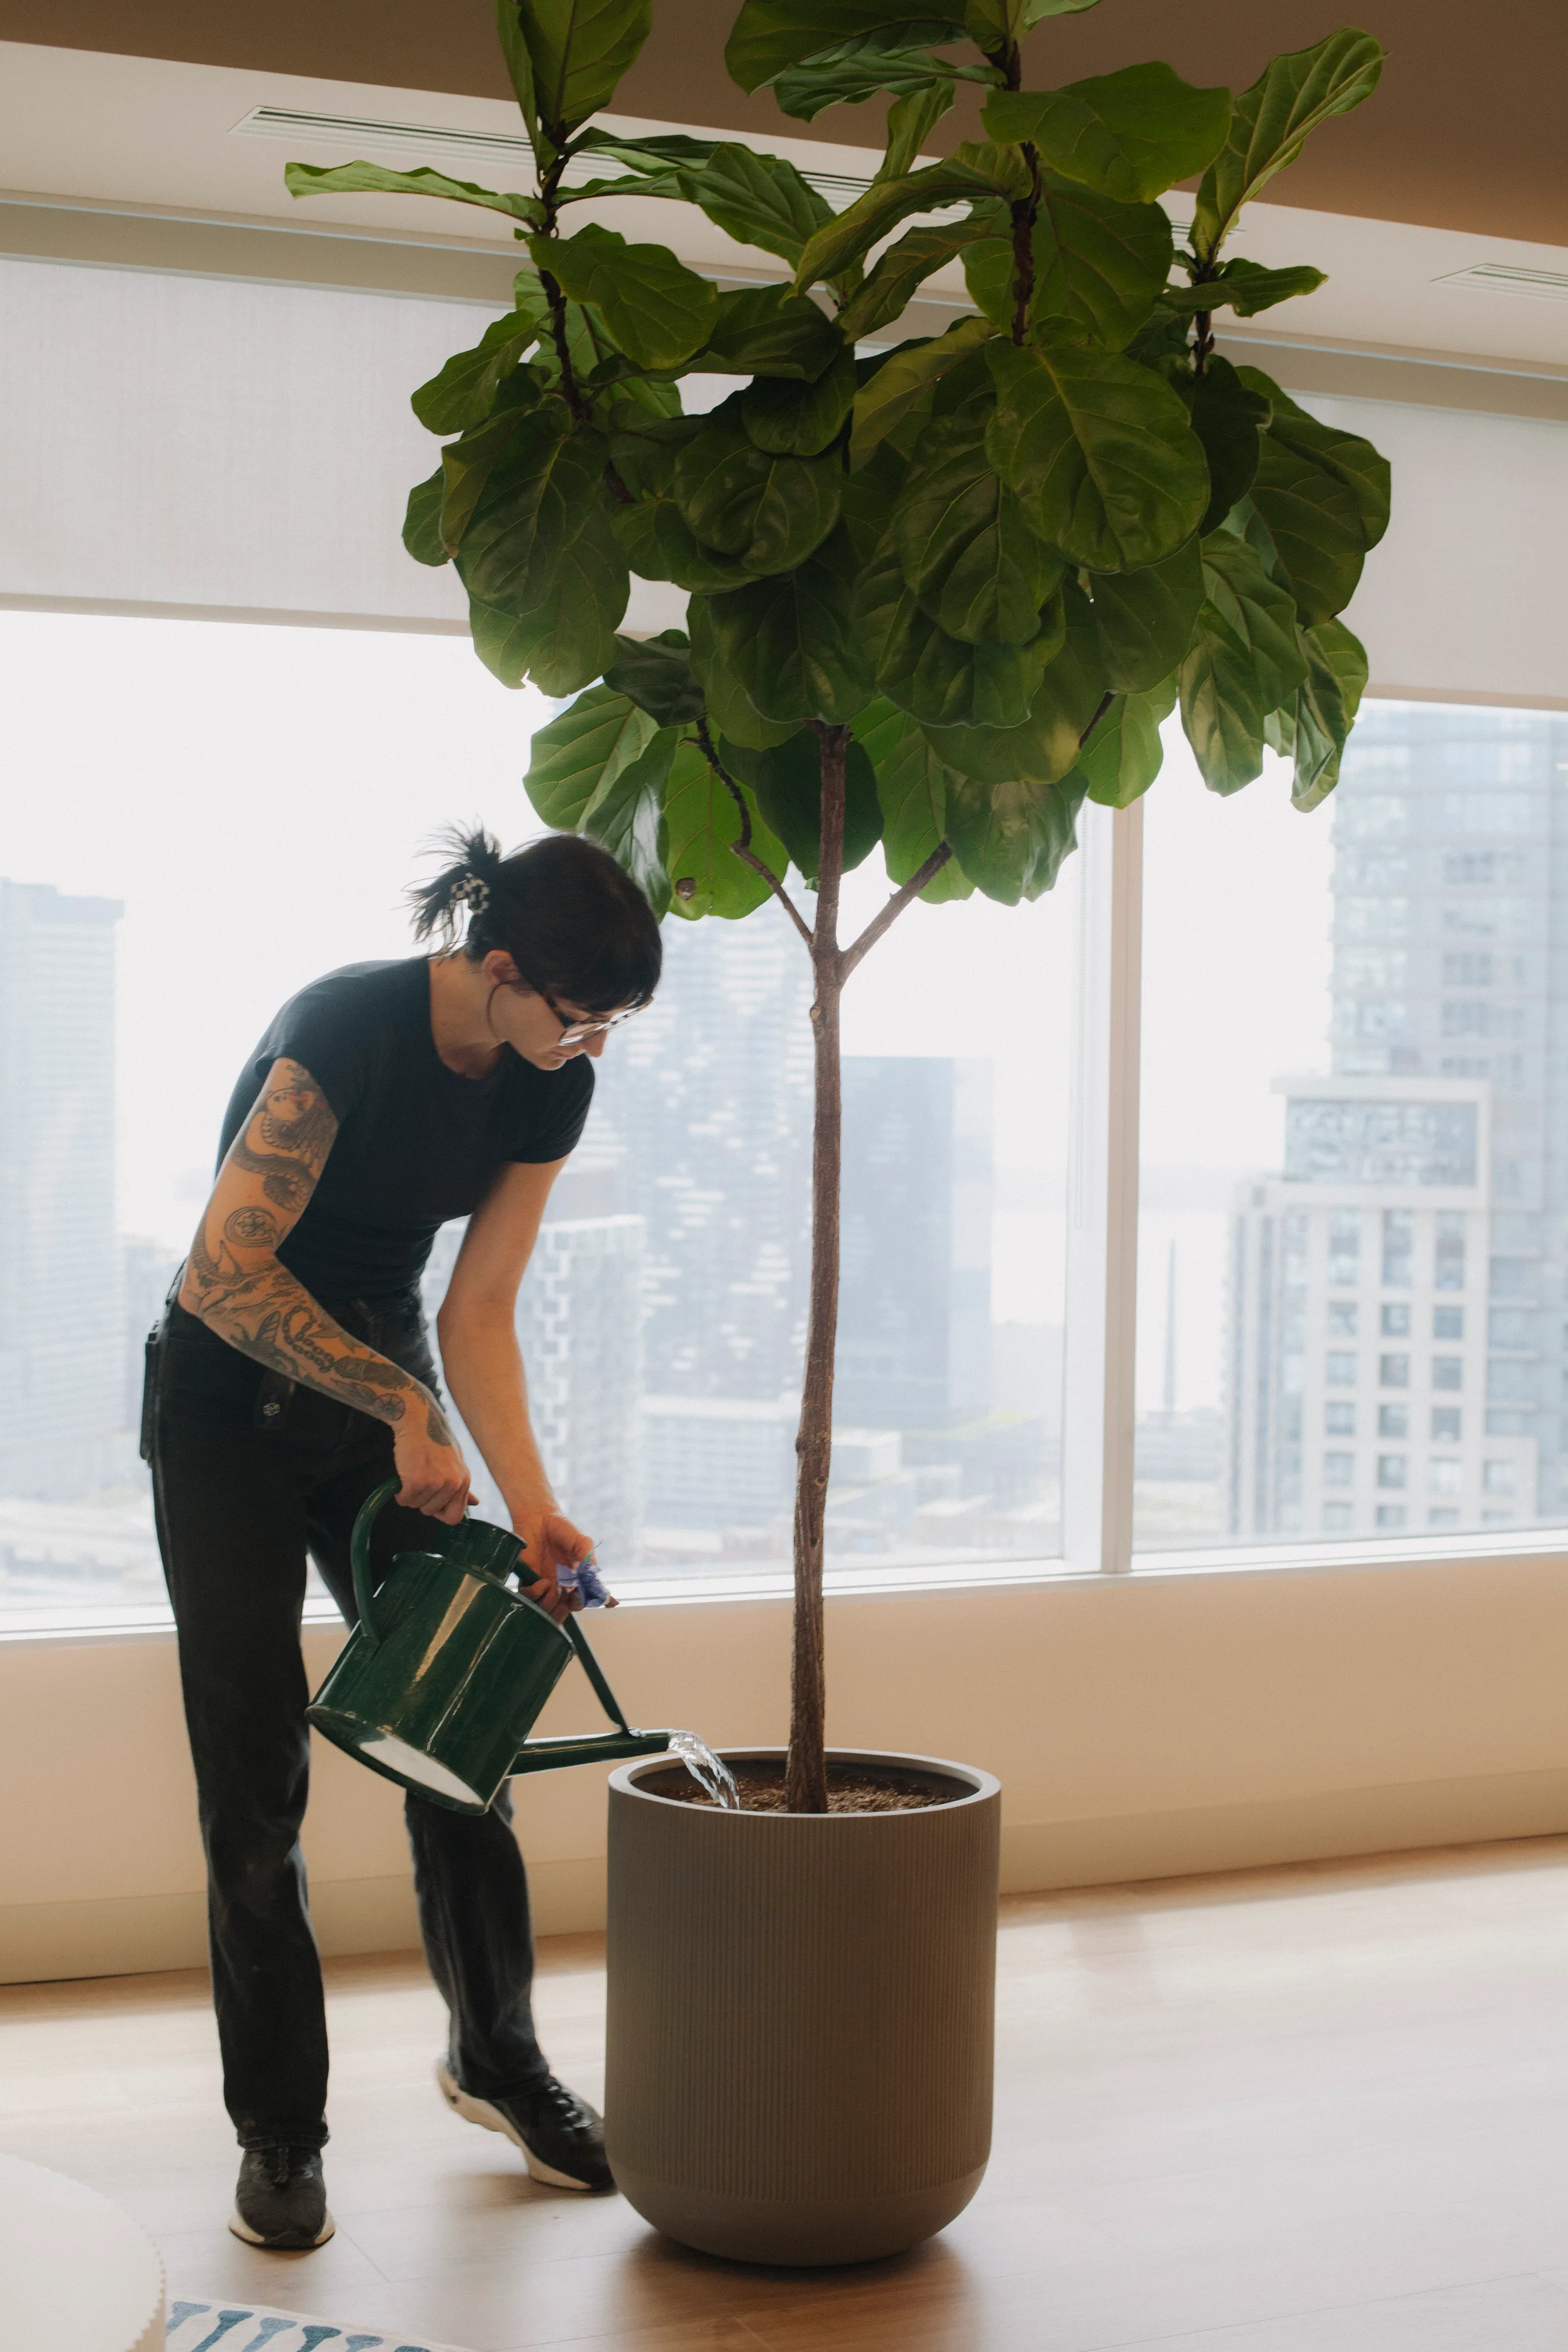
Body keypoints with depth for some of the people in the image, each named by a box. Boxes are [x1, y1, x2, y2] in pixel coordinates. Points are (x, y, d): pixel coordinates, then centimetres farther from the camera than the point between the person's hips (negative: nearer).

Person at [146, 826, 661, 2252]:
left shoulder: (550, 1086, -7)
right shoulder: (346, 1030, -27)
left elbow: (479, 1309, -4)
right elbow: (226, 1269, -26)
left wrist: (530, 1499, -15)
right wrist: (404, 1410, -23)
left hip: (386, 1393, 6)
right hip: (233, 1403, -6)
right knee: (256, 1774, -3)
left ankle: (498, 2059, 25)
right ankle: (280, 2134, 9)